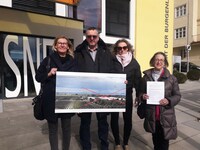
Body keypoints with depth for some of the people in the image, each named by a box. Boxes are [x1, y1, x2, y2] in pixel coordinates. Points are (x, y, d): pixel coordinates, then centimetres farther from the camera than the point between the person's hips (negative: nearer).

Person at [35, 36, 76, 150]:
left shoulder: (72, 61, 5)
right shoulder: (48, 60, 1)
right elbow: (38, 77, 4)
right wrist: (49, 74, -14)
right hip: (51, 100, -1)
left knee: (67, 127, 13)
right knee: (53, 128, 12)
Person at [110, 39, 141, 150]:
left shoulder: (134, 62, 1)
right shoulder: (112, 61, -5)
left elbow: (137, 80, 1)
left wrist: (139, 95, -1)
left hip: (127, 95, 1)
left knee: (128, 119, 9)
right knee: (114, 119, 9)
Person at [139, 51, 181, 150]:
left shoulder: (171, 78, -3)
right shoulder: (146, 77, 1)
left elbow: (177, 95, 1)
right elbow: (141, 92, 9)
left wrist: (169, 101, -18)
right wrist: (142, 96, -14)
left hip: (166, 116, -1)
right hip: (151, 115, 2)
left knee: (164, 142, 10)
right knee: (155, 139, 20)